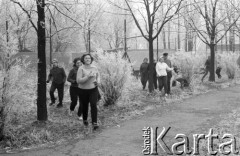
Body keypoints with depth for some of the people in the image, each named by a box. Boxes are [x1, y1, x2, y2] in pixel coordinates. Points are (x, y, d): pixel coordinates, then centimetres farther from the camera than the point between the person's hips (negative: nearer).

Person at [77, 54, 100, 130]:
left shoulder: (94, 68, 0)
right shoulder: (81, 69, -13)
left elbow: (98, 75, 20)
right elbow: (78, 80, -21)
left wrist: (98, 81, -1)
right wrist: (88, 77, -28)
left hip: (93, 90, 2)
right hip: (83, 90, -2)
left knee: (93, 105, -14)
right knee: (85, 106, 13)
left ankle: (94, 123, -15)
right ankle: (85, 120, 40)